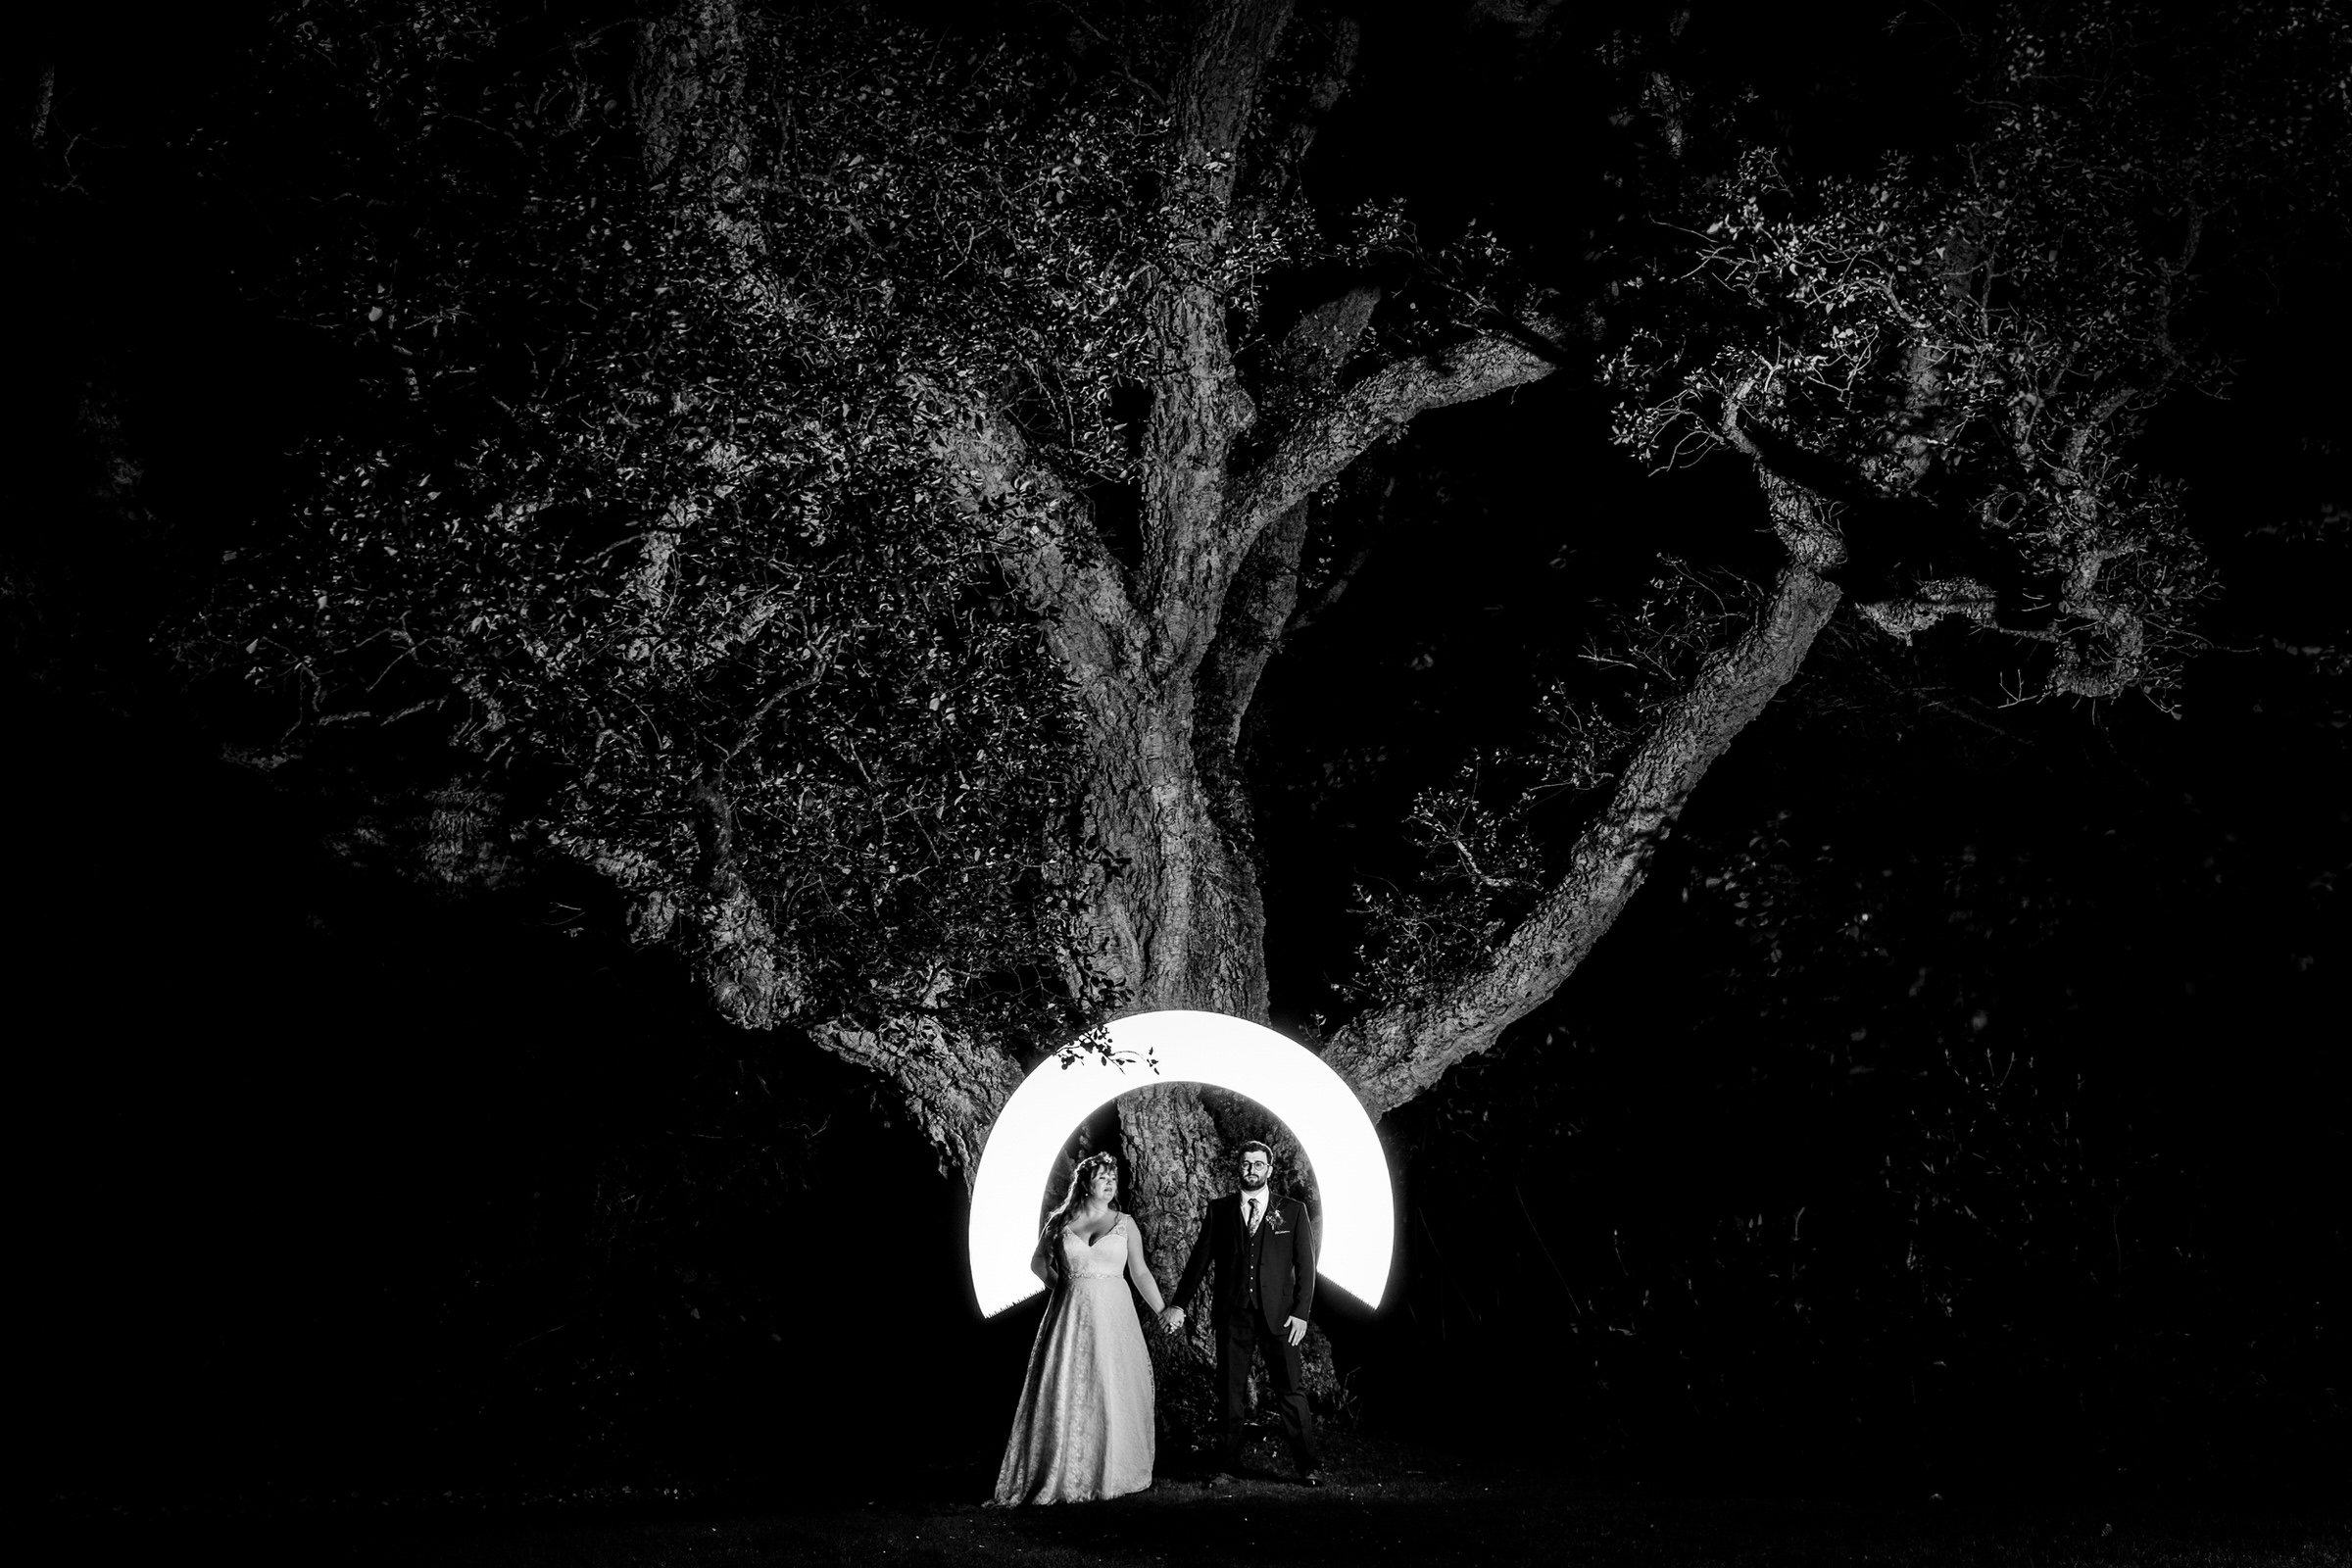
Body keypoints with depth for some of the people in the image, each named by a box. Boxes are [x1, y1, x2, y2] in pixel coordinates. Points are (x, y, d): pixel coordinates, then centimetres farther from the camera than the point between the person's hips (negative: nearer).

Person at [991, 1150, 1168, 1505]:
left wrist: (1163, 1313, 2)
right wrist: (1061, 1286, 7)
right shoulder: (1059, 1222, 5)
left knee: (1112, 1392, 0)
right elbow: (1038, 1261, 19)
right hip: (1070, 1315, 0)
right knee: (1065, 1392, -2)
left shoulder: (1125, 1224, 5)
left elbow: (1139, 1272, 6)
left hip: (1113, 1316, 0)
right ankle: (1063, 1474, 5)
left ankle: (1110, 1473, 12)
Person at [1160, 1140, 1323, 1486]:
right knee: (1230, 1392, 2)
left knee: (1291, 1390, -3)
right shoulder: (1219, 1210, 10)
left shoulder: (1293, 1211, 7)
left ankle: (1309, 1466, 2)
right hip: (1232, 1315, 1)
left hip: (1278, 1315, -1)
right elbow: (1199, 1259, 10)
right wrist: (1178, 1304, 3)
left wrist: (1300, 1312, -4)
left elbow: (1305, 1266, 5)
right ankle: (1226, 1466, 8)